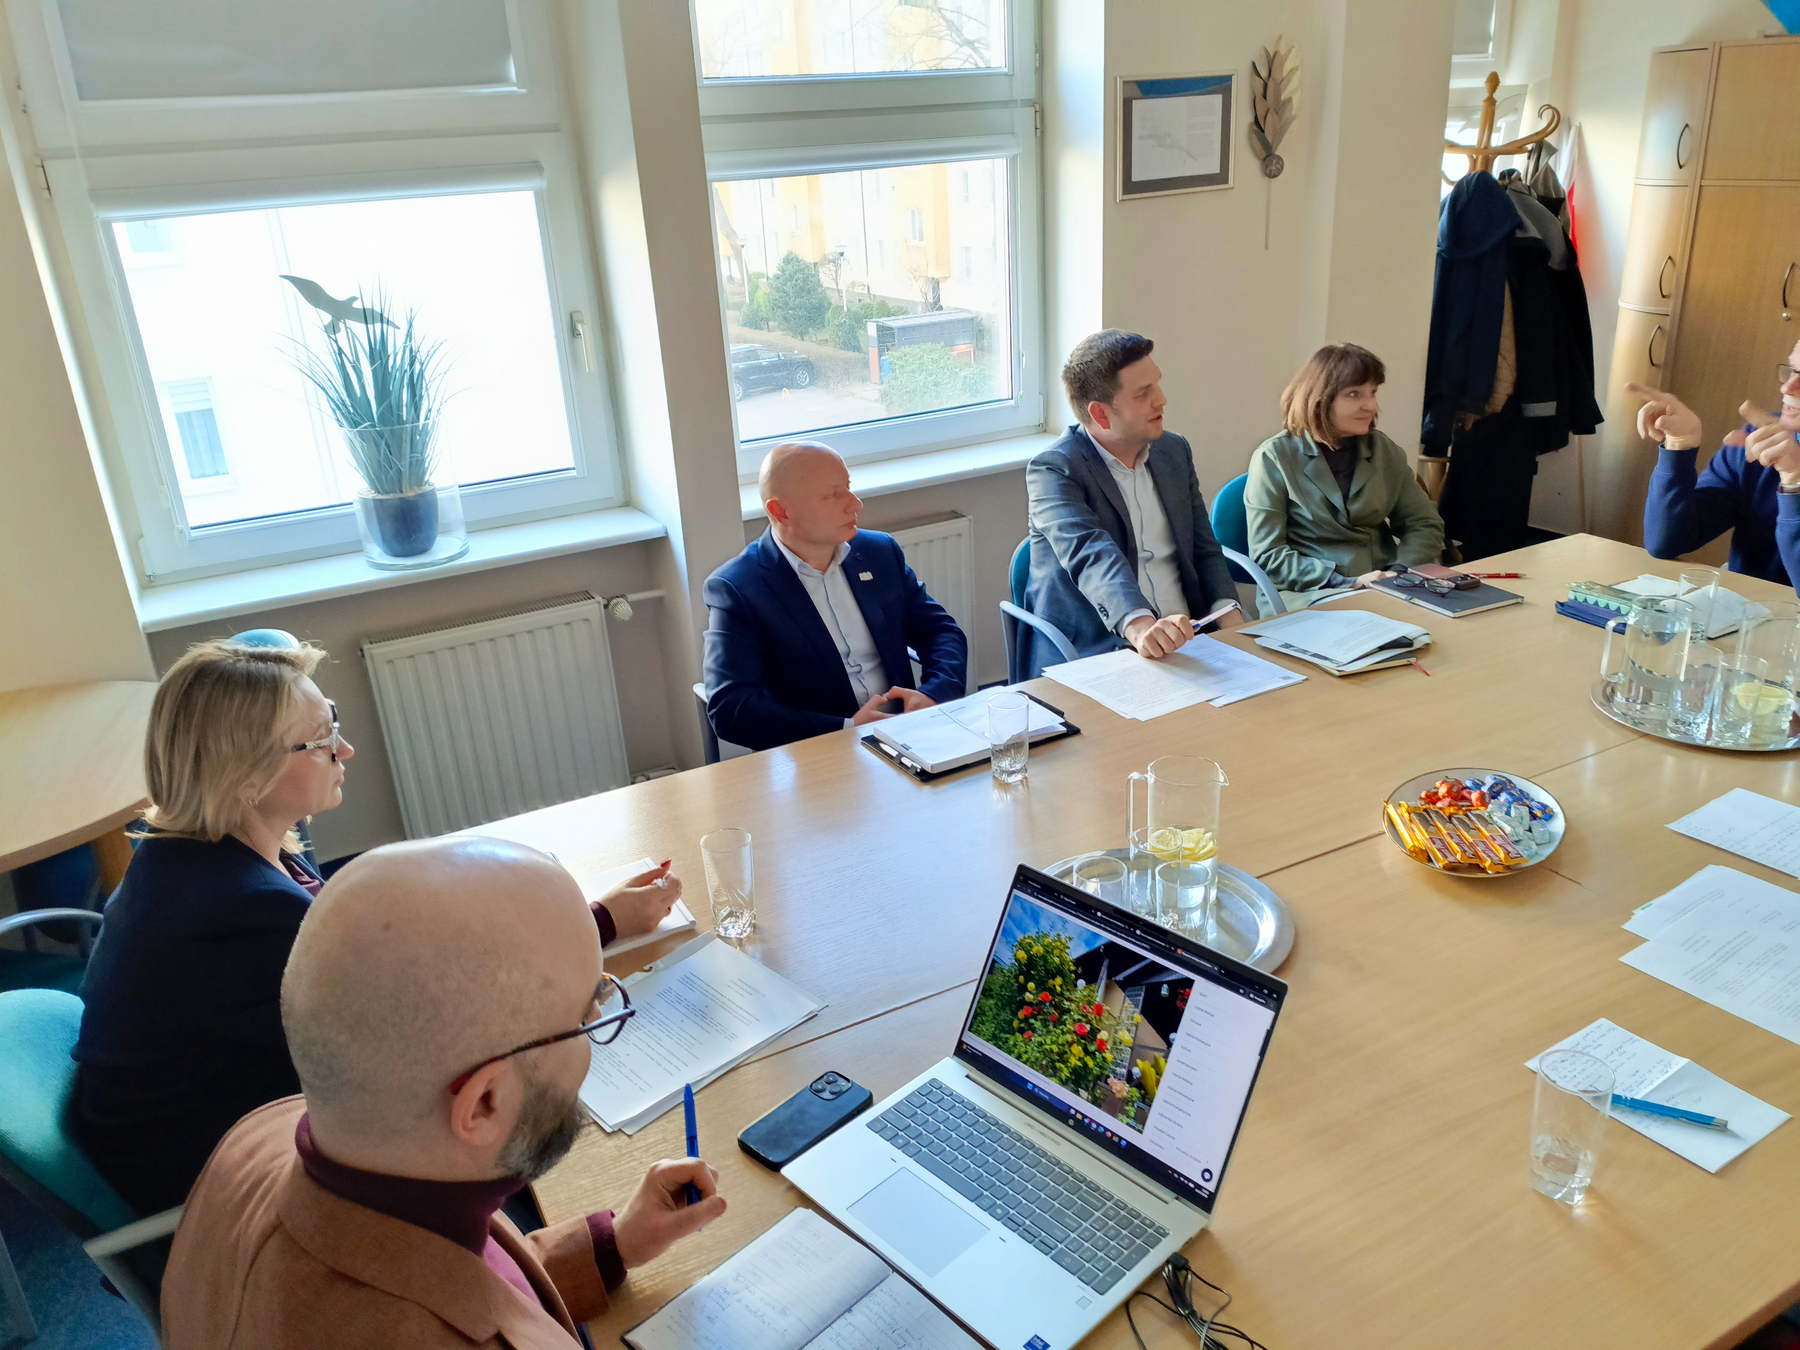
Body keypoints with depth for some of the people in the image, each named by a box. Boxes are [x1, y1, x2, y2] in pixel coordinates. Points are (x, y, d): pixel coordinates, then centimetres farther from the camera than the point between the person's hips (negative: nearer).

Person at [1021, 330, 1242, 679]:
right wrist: (1139, 625, -44)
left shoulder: (1174, 451, 15)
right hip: (1093, 658, -6)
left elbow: (1205, 549, 18)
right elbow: (1090, 554, -26)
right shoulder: (1052, 470, -8)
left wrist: (1228, 615, -2)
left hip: (1185, 642, 6)